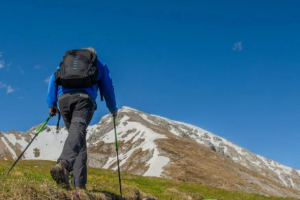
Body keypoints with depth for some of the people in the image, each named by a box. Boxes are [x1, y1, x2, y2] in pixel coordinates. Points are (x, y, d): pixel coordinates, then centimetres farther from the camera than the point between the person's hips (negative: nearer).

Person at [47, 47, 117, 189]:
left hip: (64, 98, 3)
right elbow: (107, 88, 27)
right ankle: (63, 164, -51)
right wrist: (113, 110, 39)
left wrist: (51, 103, 15)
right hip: (84, 98, -3)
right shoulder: (99, 64, 29)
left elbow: (54, 79, 20)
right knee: (78, 132, -22)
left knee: (76, 133, 9)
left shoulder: (67, 60, 34)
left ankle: (79, 182, 0)